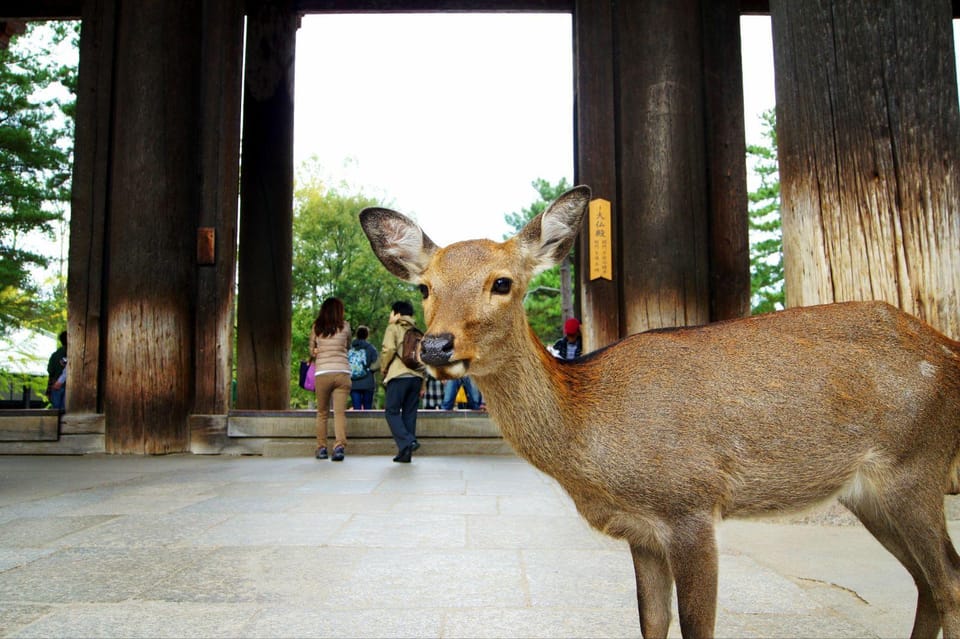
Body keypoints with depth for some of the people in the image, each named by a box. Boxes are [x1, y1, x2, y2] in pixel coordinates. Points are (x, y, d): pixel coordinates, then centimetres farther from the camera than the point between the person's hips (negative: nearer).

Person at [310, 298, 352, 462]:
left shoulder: (316, 327, 7)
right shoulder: (345, 326, 5)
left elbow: (311, 352, 16)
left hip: (322, 373, 1)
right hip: (342, 372, -1)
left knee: (322, 413, 12)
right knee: (340, 412, -3)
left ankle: (321, 448, 13)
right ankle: (340, 445, -17)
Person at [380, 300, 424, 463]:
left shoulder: (393, 328, 4)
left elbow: (389, 349, -12)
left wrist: (383, 367, 4)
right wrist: (422, 383, 20)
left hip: (399, 376, -6)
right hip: (416, 376, 6)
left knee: (392, 411, 0)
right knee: (409, 414, 8)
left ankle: (407, 442, -18)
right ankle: (406, 453, 7)